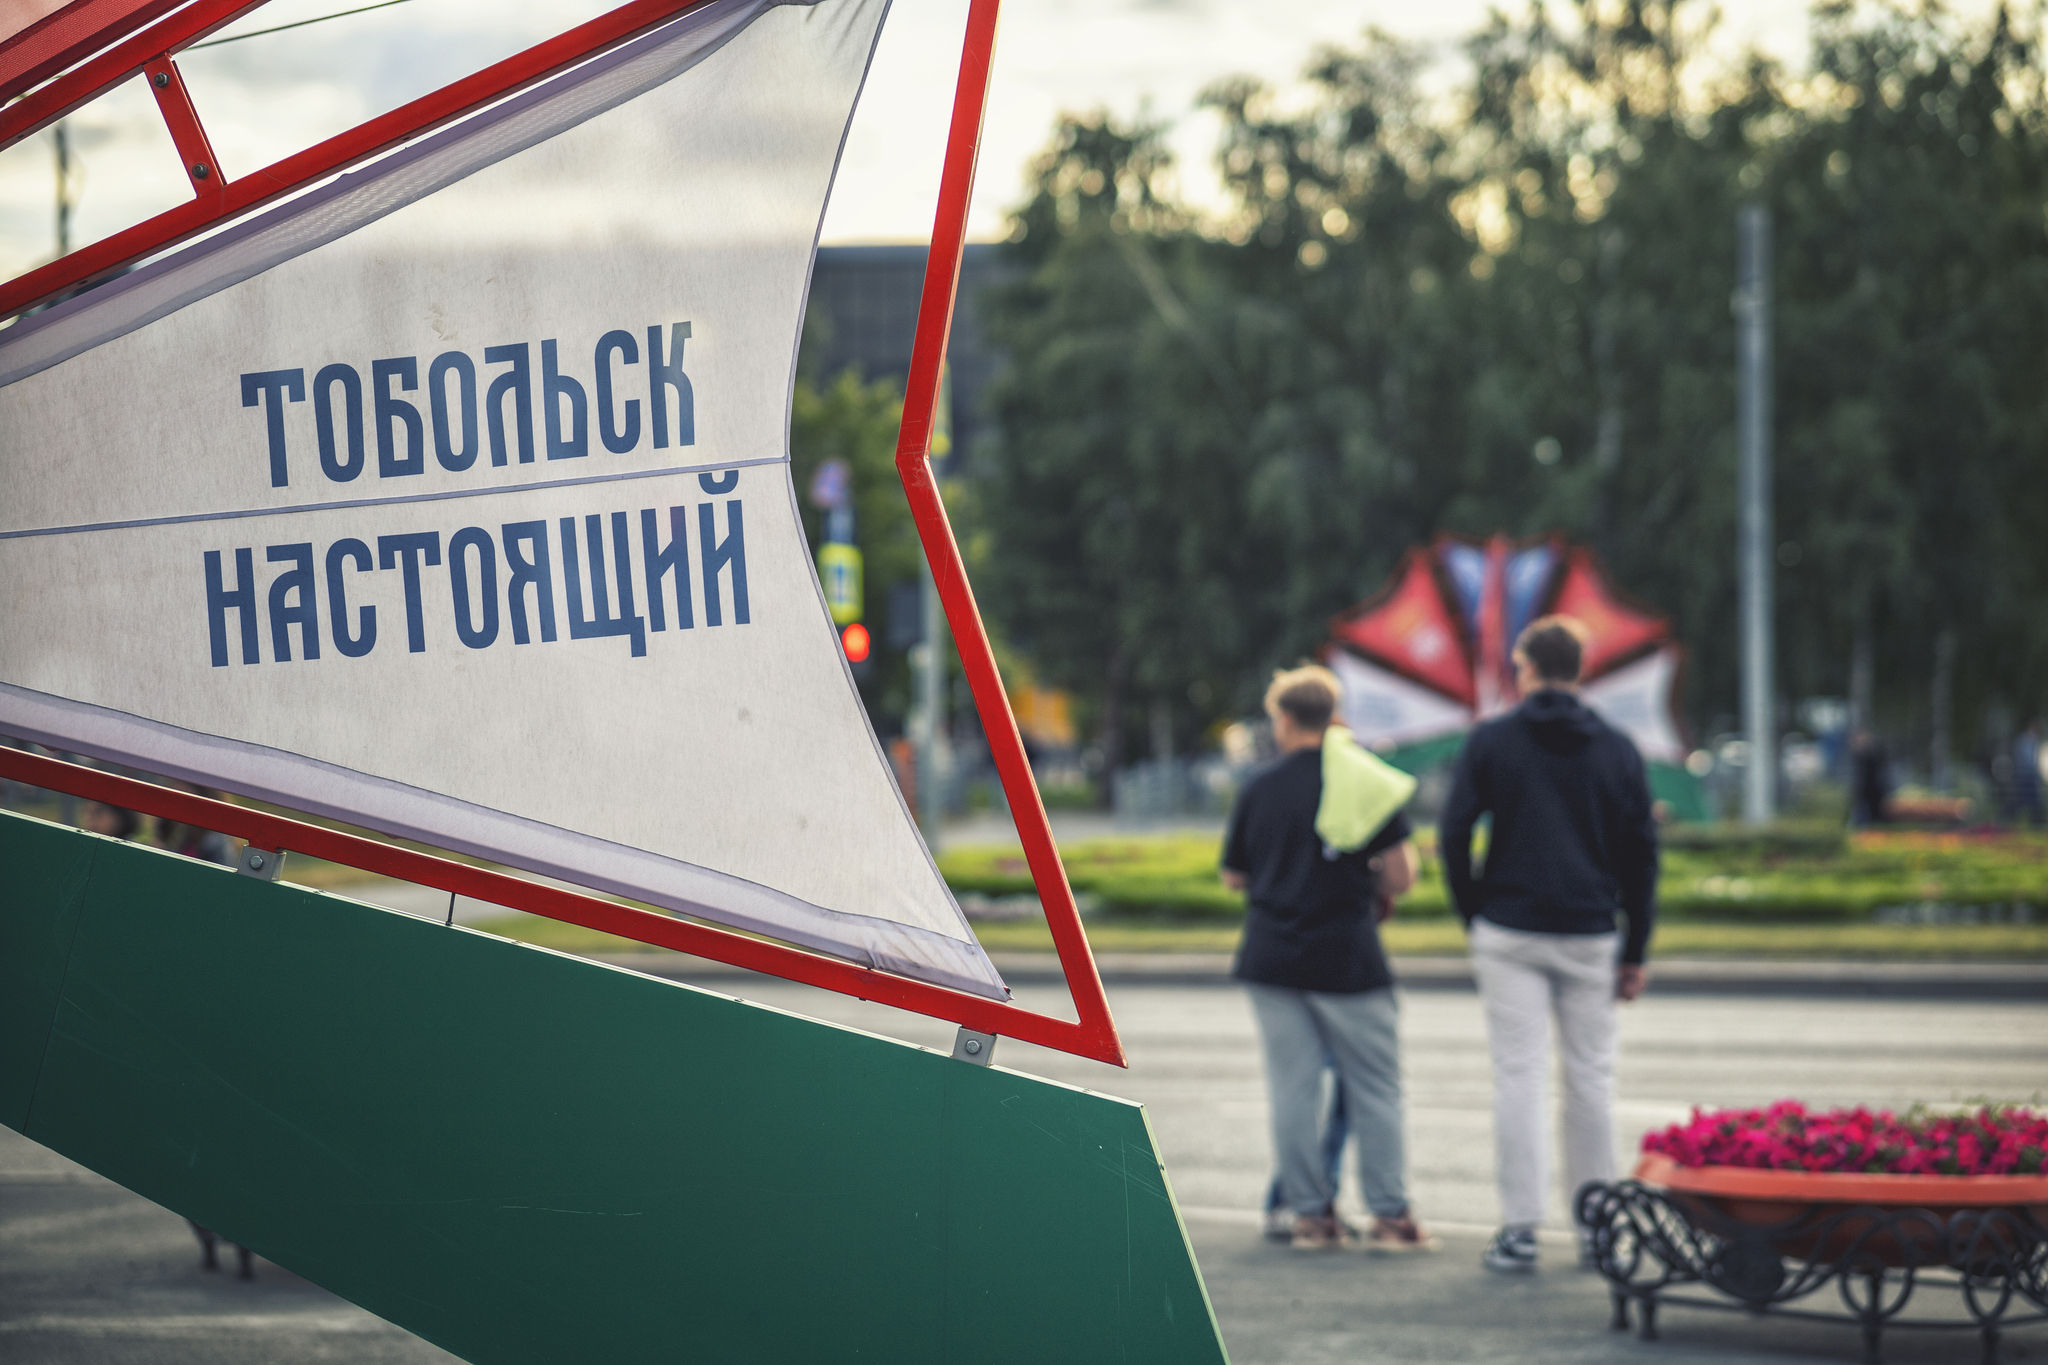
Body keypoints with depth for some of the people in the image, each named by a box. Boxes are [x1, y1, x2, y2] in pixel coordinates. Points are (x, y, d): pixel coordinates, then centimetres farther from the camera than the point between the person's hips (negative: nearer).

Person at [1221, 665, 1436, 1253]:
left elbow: (1234, 877, 11)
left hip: (1272, 956, 2)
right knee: (1374, 1088, 4)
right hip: (1347, 956, -2)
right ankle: (1390, 1215, 3)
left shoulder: (1259, 787, 4)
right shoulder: (1365, 780, -3)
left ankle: (1310, 1214, 6)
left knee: (1292, 1089, 5)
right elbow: (1400, 872, -7)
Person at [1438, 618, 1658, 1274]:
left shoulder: (1491, 741, -1)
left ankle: (1519, 1228, -5)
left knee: (1519, 1075, -1)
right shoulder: (1617, 750, 5)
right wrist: (1637, 949, 9)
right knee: (1590, 1077, 8)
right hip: (1591, 937, 2)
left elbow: (1453, 836, -3)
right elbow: (1641, 852, 5)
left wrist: (1474, 916, 9)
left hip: (1509, 934, -2)